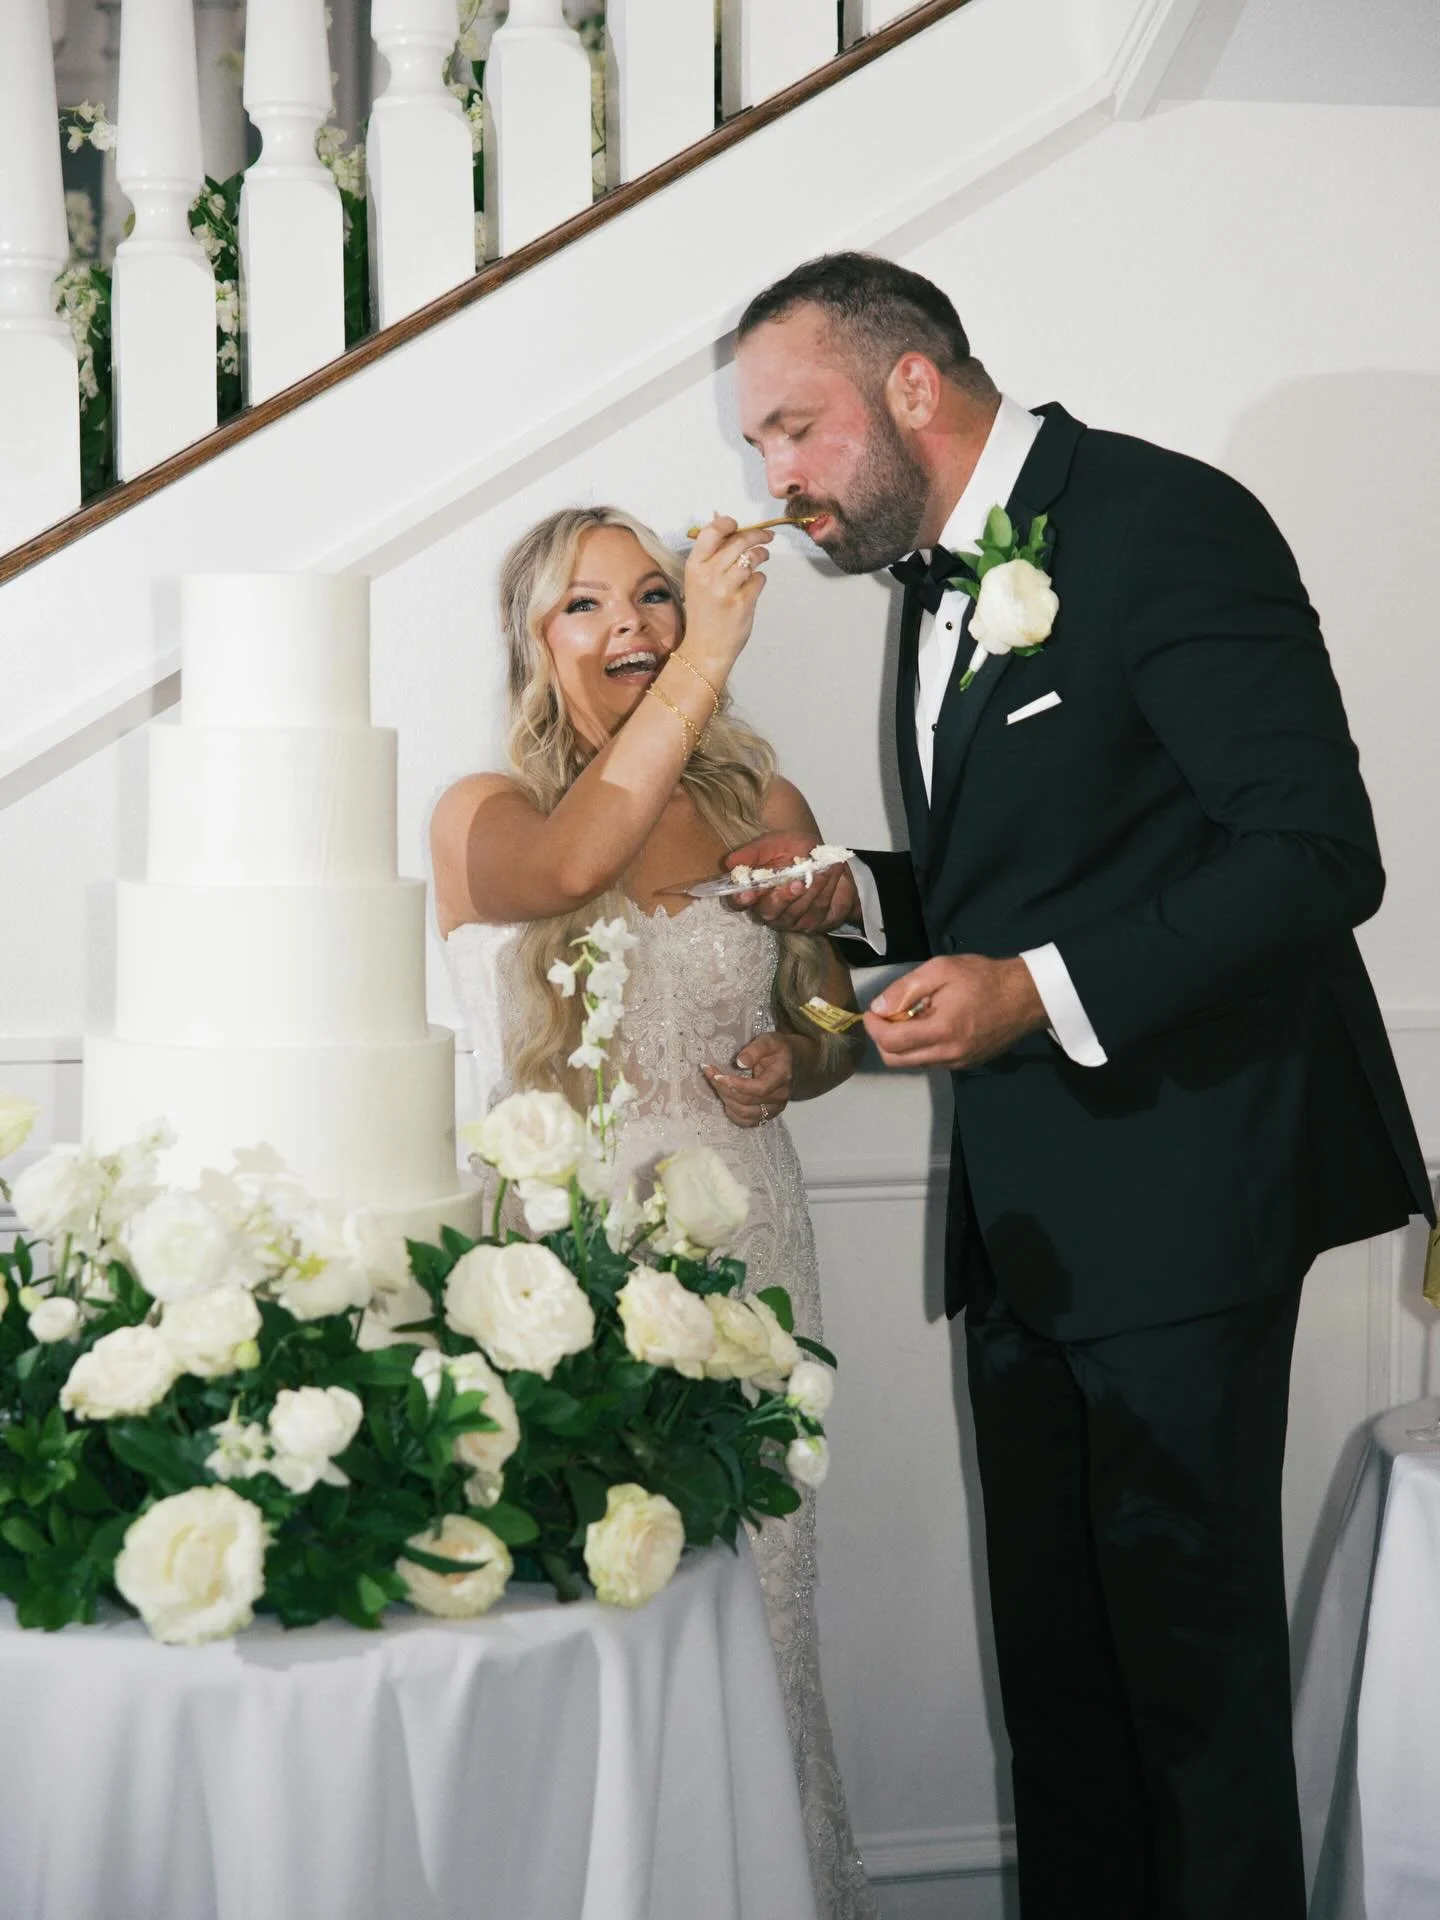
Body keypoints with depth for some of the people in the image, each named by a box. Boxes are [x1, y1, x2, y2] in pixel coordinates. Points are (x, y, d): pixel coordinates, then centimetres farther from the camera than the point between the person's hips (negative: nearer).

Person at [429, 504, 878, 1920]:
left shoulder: (762, 808, 10)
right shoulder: (480, 815, 0)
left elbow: (832, 1015, 19)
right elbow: (571, 864, -24)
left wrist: (790, 1066, -5)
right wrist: (708, 654, -26)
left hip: (739, 1257, 2)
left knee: (748, 1608, 4)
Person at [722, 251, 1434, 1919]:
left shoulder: (1164, 522, -13)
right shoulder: (939, 577, 15)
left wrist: (1041, 989, -26)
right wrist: (854, 898, 5)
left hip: (1179, 1186, -8)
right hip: (1027, 1205, 8)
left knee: (1188, 1633, 0)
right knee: (1051, 1637, 13)